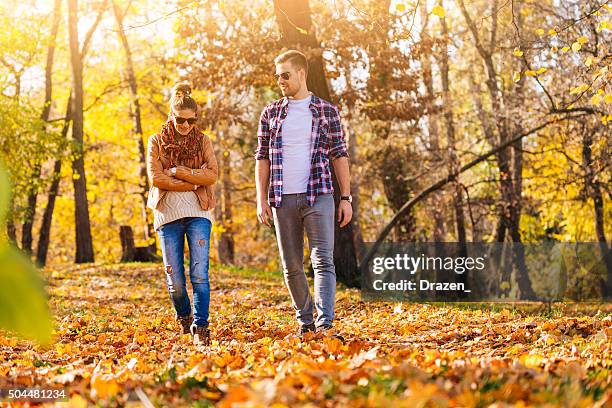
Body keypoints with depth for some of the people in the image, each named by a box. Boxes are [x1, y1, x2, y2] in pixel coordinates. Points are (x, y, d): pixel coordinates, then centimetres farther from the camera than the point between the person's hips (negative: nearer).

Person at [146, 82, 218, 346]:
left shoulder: (202, 141, 9)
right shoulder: (157, 142, 6)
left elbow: (212, 175, -5)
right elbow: (156, 178, -6)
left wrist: (177, 171, -11)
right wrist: (192, 184, -8)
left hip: (198, 213, 0)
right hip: (168, 214, 0)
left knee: (200, 274, -11)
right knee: (174, 278, 2)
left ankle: (200, 327, -8)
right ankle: (184, 317, 28)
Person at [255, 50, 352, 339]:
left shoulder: (326, 111, 5)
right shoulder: (270, 113, 10)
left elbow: (339, 156, 5)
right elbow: (262, 158, 9)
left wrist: (346, 198, -1)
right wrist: (261, 199, 0)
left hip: (318, 196, -3)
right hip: (283, 200, 3)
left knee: (323, 261, -11)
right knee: (291, 266, 8)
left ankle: (325, 322, -17)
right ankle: (305, 321, 20)